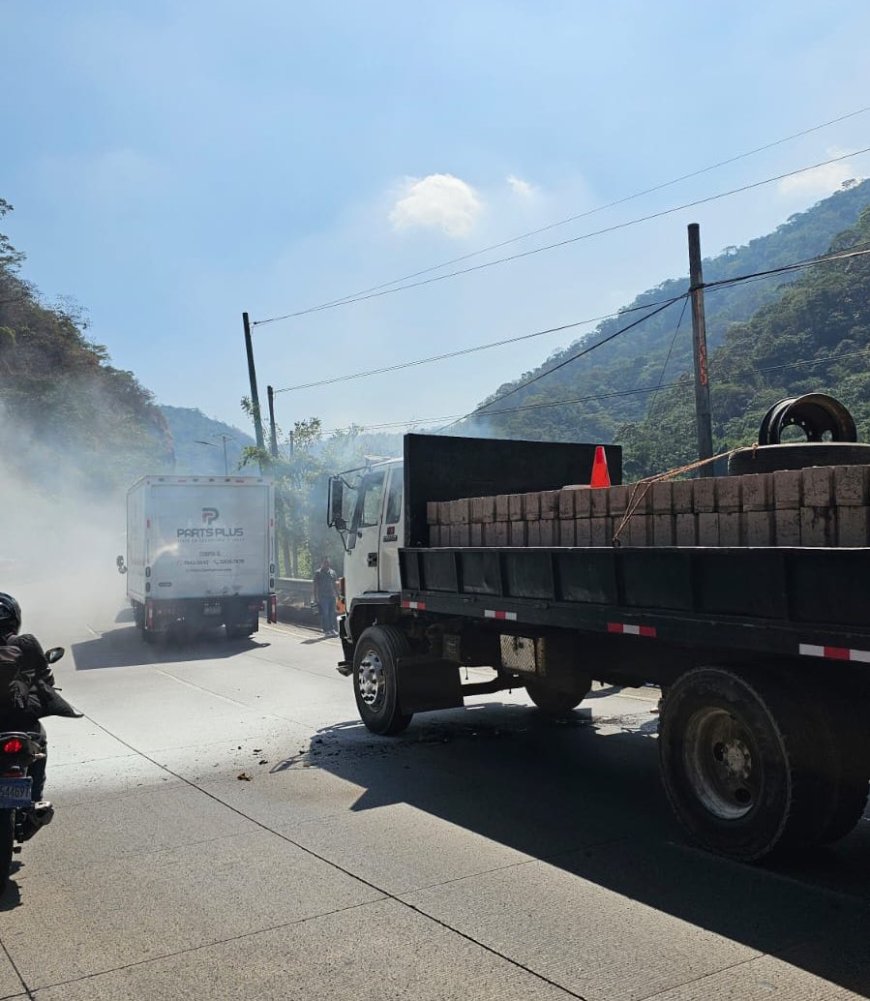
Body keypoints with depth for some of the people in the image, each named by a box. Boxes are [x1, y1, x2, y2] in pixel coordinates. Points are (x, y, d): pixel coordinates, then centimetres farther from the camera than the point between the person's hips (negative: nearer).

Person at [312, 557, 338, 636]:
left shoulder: (332, 572, 12)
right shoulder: (318, 573, -2)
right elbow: (316, 586, -3)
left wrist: (337, 594, 13)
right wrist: (316, 598, -9)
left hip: (332, 596, 5)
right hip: (323, 597, -5)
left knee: (332, 613, 6)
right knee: (324, 614, -4)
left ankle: (332, 629, 13)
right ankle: (326, 630, 1)